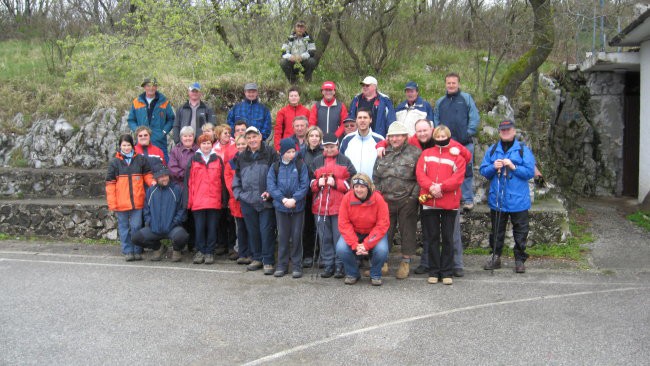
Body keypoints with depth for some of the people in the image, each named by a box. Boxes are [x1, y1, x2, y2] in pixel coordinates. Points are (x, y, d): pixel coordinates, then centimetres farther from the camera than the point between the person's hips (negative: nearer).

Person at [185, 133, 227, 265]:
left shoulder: (218, 160, 9)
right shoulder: (193, 160, 7)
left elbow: (222, 180, 8)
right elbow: (188, 180, 4)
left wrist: (224, 199, 3)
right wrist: (188, 199, -2)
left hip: (214, 201, 0)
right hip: (198, 201, 0)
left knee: (212, 227, 4)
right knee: (199, 227, 3)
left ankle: (209, 252, 12)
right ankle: (200, 251, 13)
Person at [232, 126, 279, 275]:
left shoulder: (270, 153, 0)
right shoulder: (242, 157, 15)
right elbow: (237, 176, 23)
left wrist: (270, 191, -12)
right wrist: (238, 192, 9)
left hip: (266, 200, -4)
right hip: (247, 200, 5)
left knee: (266, 230, -4)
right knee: (252, 230, 11)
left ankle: (268, 261, 4)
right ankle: (257, 258, 23)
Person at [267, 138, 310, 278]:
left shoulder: (301, 165, -1)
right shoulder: (275, 167, 2)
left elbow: (305, 185, -6)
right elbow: (271, 185, -3)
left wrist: (294, 199, -17)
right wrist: (283, 199, -15)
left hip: (298, 207, -1)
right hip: (281, 207, 1)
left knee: (297, 236, 3)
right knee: (283, 236, 9)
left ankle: (297, 265, 12)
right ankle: (282, 264, 19)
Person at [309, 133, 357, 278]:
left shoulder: (345, 161, 5)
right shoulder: (316, 162, 14)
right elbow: (310, 182, 16)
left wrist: (336, 183, -12)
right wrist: (318, 183, -5)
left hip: (339, 206, -3)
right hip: (320, 205, 3)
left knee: (339, 237, -1)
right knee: (325, 238, 6)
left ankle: (340, 266, 8)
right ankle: (328, 266, 15)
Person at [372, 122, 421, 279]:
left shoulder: (415, 153, 0)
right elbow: (376, 177, 16)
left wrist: (414, 196, -10)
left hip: (407, 201, -3)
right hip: (386, 200, 3)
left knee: (407, 231, 6)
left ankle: (406, 262, 18)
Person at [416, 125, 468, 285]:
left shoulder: (457, 155, 5)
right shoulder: (426, 154, 11)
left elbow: (458, 177, -7)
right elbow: (420, 173, -1)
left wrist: (441, 187, -19)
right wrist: (431, 187, -18)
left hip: (449, 202, -2)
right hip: (429, 201, 2)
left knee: (447, 237, 4)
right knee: (432, 237, 6)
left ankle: (447, 272, 11)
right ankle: (434, 271, 14)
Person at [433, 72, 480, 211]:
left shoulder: (466, 98, 5)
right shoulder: (440, 102, 15)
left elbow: (475, 118, -1)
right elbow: (436, 120, 15)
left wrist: (469, 133, -10)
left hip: (465, 143, -3)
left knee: (466, 171, -2)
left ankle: (468, 199, 5)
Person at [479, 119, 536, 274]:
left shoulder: (523, 150, -1)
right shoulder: (492, 150, 9)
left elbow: (530, 172, -7)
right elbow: (483, 170, 7)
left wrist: (513, 167, -17)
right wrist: (493, 167, -12)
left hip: (518, 201, -2)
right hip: (497, 199, 3)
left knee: (520, 232, 4)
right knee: (496, 231, 12)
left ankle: (520, 260, 15)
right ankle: (495, 258, 23)